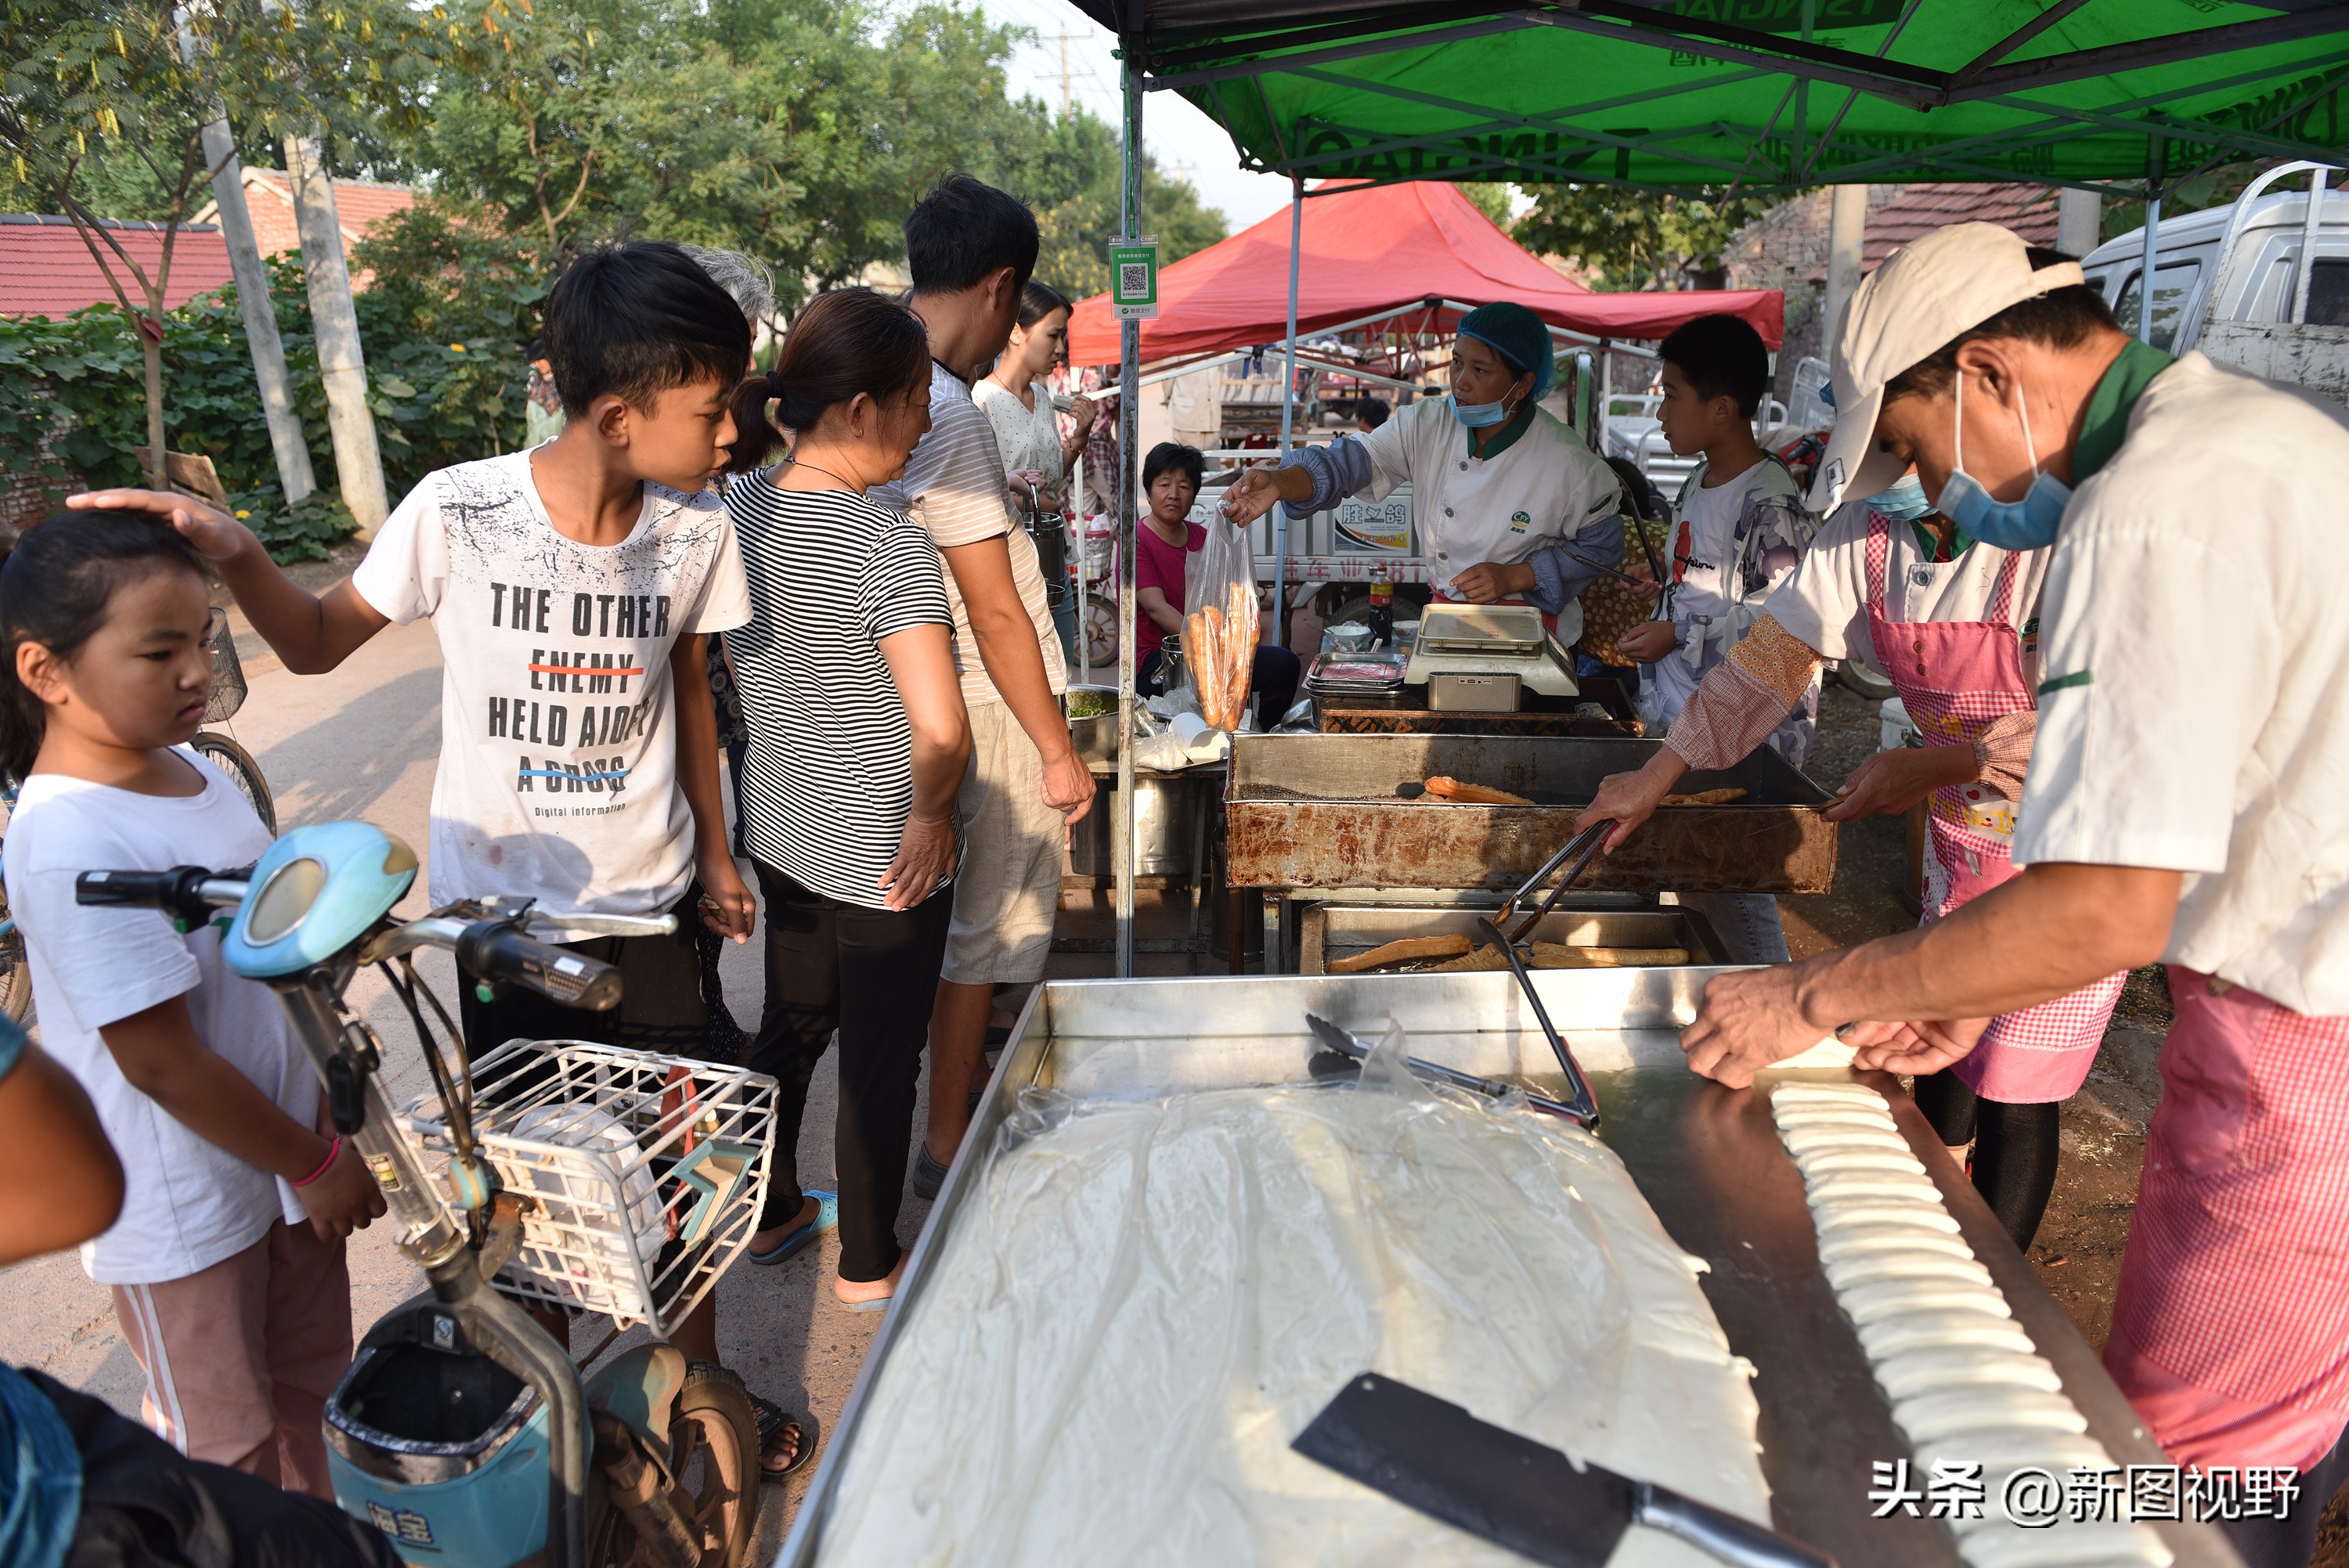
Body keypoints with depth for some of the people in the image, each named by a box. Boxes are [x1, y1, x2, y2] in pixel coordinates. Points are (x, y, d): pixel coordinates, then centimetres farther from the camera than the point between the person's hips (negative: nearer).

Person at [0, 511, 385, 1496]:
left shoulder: (194, 770, -2)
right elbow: (161, 1062, -25)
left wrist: (326, 1118, 16)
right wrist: (314, 1163, -15)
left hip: (281, 1142, 8)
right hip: (183, 1207, -8)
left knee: (309, 1383, 26)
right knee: (223, 1443, 16)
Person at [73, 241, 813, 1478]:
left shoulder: (695, 528, -10)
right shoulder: (459, 509, -17)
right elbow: (318, 644, -2)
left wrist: (714, 856, 11)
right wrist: (236, 557, -22)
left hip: (646, 902, 1)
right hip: (499, 898, -1)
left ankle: (704, 1384, 34)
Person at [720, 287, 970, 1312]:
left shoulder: (736, 510, -3)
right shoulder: (889, 545, -26)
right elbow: (942, 733, -33)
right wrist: (931, 812, -15)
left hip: (779, 831, 7)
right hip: (884, 857, -7)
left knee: (792, 1019, 25)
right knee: (882, 1059, 12)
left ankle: (770, 1212, 45)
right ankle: (870, 1267, 32)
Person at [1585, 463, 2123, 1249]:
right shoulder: (1864, 532, -5)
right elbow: (1770, 655, 1)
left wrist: (1932, 766, -23)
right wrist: (1658, 774, 0)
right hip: (1963, 833, 6)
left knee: (2013, 1095, 1)